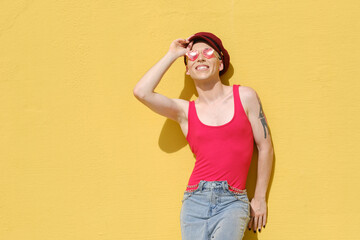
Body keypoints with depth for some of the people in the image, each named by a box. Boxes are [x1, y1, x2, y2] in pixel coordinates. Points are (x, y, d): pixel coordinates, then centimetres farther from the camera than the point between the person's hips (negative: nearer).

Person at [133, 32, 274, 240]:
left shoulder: (245, 97, 8)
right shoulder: (185, 110, 10)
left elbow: (265, 147, 11)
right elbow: (142, 92, -5)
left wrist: (260, 198, 11)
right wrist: (172, 55, 6)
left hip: (232, 201, -2)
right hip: (196, 200, 2)